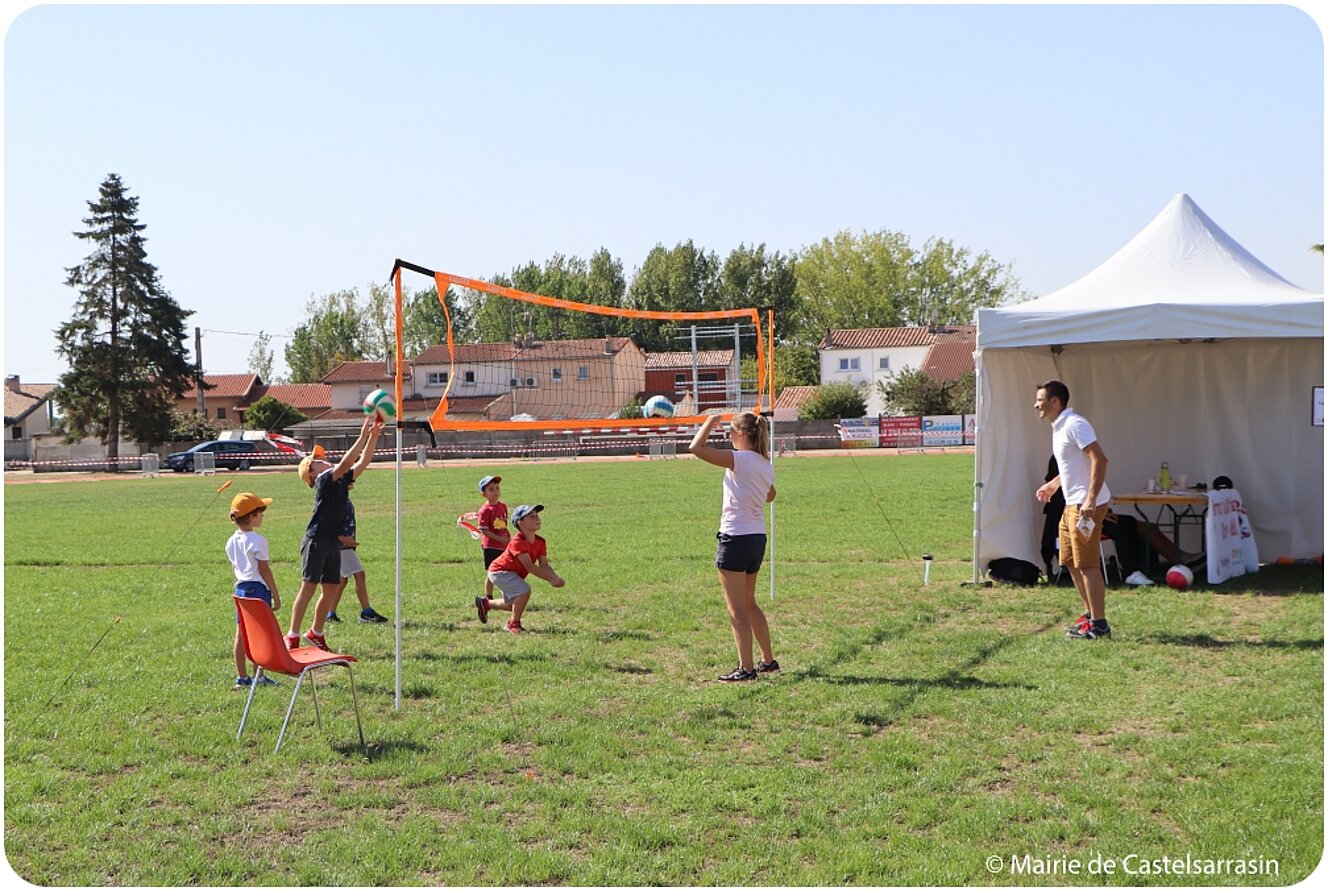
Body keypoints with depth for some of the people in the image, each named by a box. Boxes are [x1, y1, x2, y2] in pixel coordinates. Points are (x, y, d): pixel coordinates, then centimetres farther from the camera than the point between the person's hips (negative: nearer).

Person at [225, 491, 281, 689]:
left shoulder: (231, 541, 8)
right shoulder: (258, 541, -14)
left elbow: (234, 569, 15)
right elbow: (264, 570, -12)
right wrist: (276, 594, -5)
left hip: (241, 589, 7)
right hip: (258, 588, -7)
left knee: (241, 633, 8)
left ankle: (241, 677, 12)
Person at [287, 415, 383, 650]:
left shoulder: (342, 480, 15)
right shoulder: (323, 480, -7)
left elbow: (362, 462, 11)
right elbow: (345, 463, -21)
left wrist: (373, 436, 0)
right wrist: (363, 436, -21)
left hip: (334, 542, 8)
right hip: (316, 540, -8)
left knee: (330, 590, 9)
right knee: (308, 588, -7)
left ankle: (316, 632, 22)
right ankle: (292, 636, -3)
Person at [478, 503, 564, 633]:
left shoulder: (540, 542, -8)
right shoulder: (517, 542, -33)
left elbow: (544, 565, -13)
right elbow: (529, 566, -37)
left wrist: (556, 578, -32)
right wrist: (550, 579, -41)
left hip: (513, 574, 9)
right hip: (499, 571, -9)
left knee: (513, 605, 23)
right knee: (524, 590, -30)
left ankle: (485, 603, 49)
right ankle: (514, 624, -11)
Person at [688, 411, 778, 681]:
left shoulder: (740, 459, -16)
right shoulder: (765, 464, 9)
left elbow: (696, 448, -20)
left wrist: (710, 422, -6)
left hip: (736, 537, -8)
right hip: (757, 537, 8)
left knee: (737, 608, -2)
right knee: (749, 604, 20)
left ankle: (746, 668, 0)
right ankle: (768, 660, 26)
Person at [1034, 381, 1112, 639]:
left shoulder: (1074, 425, -16)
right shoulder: (1058, 427, 15)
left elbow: (1099, 459, -24)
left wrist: (1091, 500, -29)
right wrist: (1054, 484, 31)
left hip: (1087, 505, -10)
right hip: (1072, 504, 10)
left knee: (1087, 564, -6)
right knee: (1071, 561, 16)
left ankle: (1099, 624, 0)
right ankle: (1091, 613, 27)